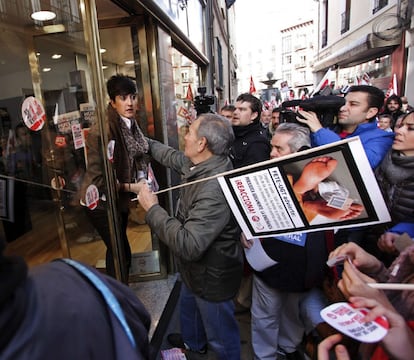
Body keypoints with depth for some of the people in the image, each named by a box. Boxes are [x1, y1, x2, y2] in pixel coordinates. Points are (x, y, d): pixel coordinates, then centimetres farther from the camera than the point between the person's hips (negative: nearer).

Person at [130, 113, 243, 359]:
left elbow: (189, 246, -38)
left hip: (212, 276, -10)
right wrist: (148, 143, 27)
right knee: (189, 305, 36)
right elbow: (174, 157, 13)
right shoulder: (202, 164, -9)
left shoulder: (215, 189, -38)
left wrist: (152, 208, -29)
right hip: (197, 267, 10)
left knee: (221, 335, 17)